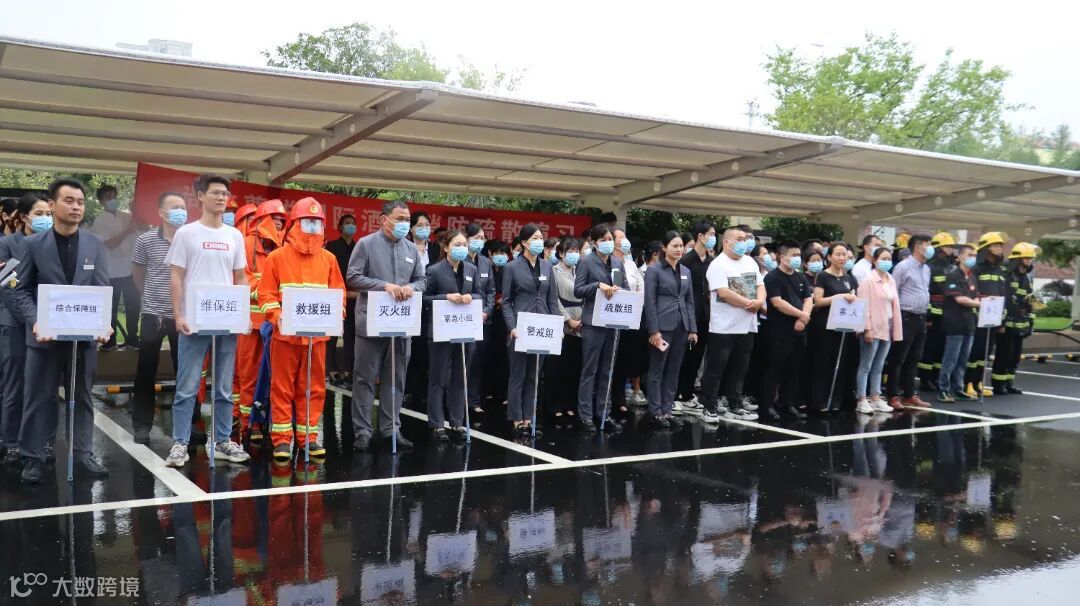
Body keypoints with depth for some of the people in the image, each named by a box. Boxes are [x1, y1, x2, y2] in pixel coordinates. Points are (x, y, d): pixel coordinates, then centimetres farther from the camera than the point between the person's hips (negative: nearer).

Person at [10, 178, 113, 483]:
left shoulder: (96, 245, 4)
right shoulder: (33, 244, 1)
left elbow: (103, 289, 3)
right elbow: (21, 290, 0)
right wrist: (35, 322, -16)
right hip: (45, 335, -1)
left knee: (82, 397, 9)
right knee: (39, 397, 5)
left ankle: (83, 454, 17)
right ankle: (33, 458, 15)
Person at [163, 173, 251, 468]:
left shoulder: (234, 236, 11)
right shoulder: (186, 233, 0)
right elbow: (176, 278, -2)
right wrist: (178, 316, -11)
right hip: (194, 321, -4)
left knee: (224, 388, 10)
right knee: (187, 387, 0)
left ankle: (222, 441, 18)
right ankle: (180, 444, 7)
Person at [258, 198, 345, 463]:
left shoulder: (328, 259, 9)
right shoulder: (277, 257, 1)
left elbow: (339, 292, 10)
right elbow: (266, 294, -3)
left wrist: (336, 315, -7)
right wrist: (278, 317, -17)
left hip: (317, 334, 3)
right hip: (286, 333, -3)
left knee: (313, 387, 7)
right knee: (283, 387, 3)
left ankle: (308, 437, 16)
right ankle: (282, 439, 10)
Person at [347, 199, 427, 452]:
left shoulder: (412, 249, 12)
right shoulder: (366, 244, -3)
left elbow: (422, 280, 14)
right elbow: (353, 278, -9)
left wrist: (411, 287, -9)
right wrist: (385, 286, -19)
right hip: (371, 322, -5)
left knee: (395, 378, 10)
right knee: (365, 378, 2)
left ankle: (391, 428, 19)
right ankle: (362, 431, 8)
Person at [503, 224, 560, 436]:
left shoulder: (547, 267, 10)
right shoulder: (512, 267, -2)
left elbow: (553, 299, 11)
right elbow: (506, 301, -3)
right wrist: (512, 327, -14)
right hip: (521, 328, -4)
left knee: (534, 376, 9)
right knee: (518, 376, 1)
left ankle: (529, 417, 16)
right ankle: (517, 419, 8)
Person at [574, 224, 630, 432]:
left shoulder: (618, 263, 13)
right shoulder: (587, 262, -3)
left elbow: (627, 289, 14)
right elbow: (577, 290, -9)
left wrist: (618, 290, -8)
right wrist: (598, 285, -22)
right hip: (593, 322, -5)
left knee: (606, 370, 10)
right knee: (589, 370, -2)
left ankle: (602, 412, 17)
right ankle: (585, 415, 3)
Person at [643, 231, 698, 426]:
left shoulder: (686, 271, 13)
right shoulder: (654, 270, -4)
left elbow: (689, 301, 14)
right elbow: (650, 302, -8)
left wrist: (693, 328, 7)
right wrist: (654, 330, -14)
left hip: (681, 326, 6)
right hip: (662, 326, -5)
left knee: (674, 370, 9)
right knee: (657, 370, 1)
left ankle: (667, 409, 16)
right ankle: (655, 411, 7)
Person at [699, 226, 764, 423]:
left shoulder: (750, 262, 13)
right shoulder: (718, 265, -11)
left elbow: (760, 285, 12)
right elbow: (724, 293, -20)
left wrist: (759, 301, -10)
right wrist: (748, 303, -13)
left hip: (747, 326, 7)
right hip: (724, 327, -7)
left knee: (739, 369, 13)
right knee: (715, 370, -1)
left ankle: (735, 406, 22)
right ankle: (710, 408, 6)